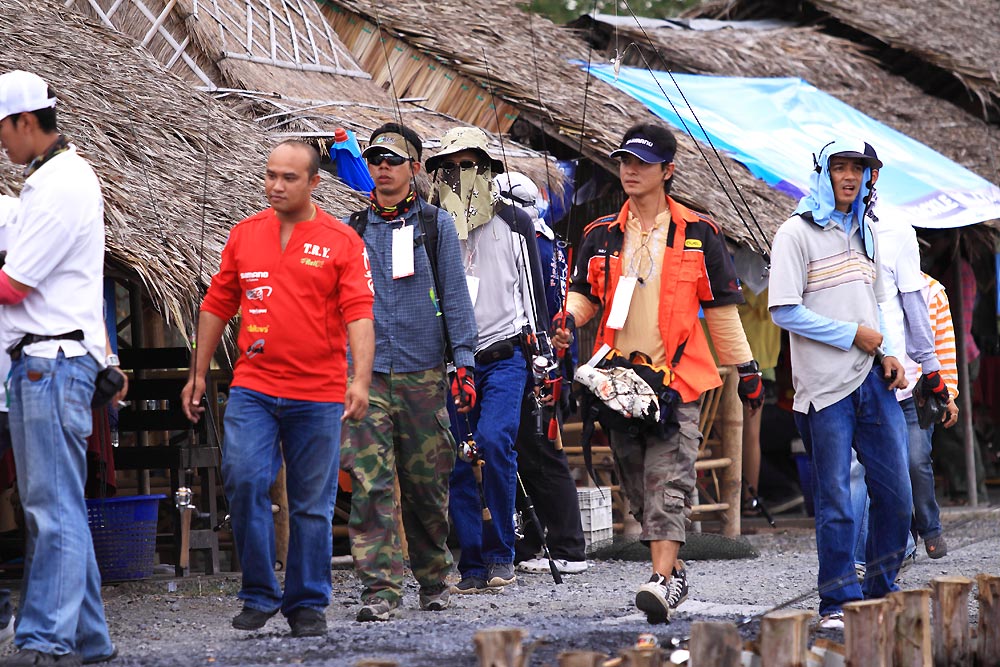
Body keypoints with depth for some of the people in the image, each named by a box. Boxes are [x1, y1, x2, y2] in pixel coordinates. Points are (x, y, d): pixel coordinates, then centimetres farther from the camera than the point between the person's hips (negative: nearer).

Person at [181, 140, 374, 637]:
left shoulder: (342, 241, 0)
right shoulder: (244, 235, 9)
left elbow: (359, 315, -8)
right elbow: (217, 306, 16)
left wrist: (361, 380, -20)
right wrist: (198, 374, 16)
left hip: (318, 394, -2)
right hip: (252, 387, 2)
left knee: (312, 503, 4)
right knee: (243, 480, -13)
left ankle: (307, 604, 16)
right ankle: (258, 595, 1)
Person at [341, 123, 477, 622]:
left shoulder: (435, 225, 6)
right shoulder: (353, 229, 11)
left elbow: (455, 296, 4)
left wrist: (464, 360, -4)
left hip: (422, 372, -1)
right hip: (366, 372, 1)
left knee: (427, 482, 6)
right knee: (370, 483, -10)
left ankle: (433, 577, 23)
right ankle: (380, 589, -12)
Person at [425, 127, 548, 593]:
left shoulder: (513, 224, 6)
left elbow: (533, 292, 10)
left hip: (503, 357, -2)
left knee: (493, 442, -21)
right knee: (458, 465, 0)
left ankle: (500, 553, -9)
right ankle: (473, 566, 7)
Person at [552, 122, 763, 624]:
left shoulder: (697, 234, 4)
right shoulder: (602, 236, 11)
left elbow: (721, 308, 9)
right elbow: (585, 294, 17)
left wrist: (745, 368, 10)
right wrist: (569, 320, -6)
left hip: (677, 377, -4)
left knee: (668, 481, -13)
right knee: (637, 484, 7)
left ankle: (661, 582, -21)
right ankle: (672, 570, 19)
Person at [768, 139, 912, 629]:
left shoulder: (865, 233, 16)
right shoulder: (797, 233, -6)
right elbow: (784, 312, -12)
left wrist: (886, 354, 6)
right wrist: (853, 334, -12)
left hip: (872, 382, 6)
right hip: (826, 387, -6)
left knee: (896, 492, 6)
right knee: (836, 502, -3)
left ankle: (881, 591, 21)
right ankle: (838, 603, 6)